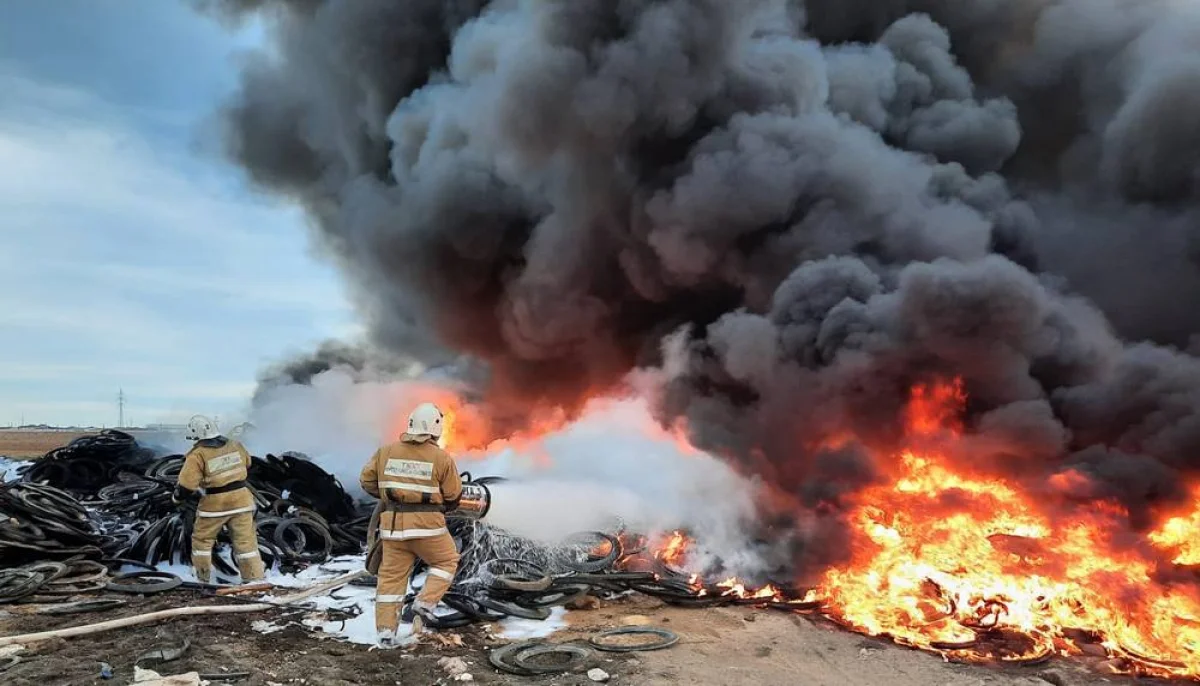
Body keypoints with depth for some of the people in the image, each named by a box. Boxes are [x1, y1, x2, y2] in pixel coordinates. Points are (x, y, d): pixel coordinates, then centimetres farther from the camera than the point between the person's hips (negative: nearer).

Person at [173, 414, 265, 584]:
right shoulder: (235, 445, 4)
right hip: (241, 499, 4)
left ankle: (202, 578, 27)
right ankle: (255, 578, 6)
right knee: (246, 541, 7)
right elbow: (247, 465, 22)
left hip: (214, 503, -3)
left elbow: (186, 485, -14)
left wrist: (177, 497, 6)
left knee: (202, 539, 19)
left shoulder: (198, 455, -11)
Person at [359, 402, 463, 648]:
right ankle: (425, 604, 3)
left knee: (391, 576, 12)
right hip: (427, 524, -4)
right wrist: (442, 507, 20)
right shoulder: (442, 458, -9)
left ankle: (386, 632, 13)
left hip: (393, 524, 4)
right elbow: (453, 495, -2)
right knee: (447, 562, 18)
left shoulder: (386, 452, 2)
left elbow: (367, 480, 11)